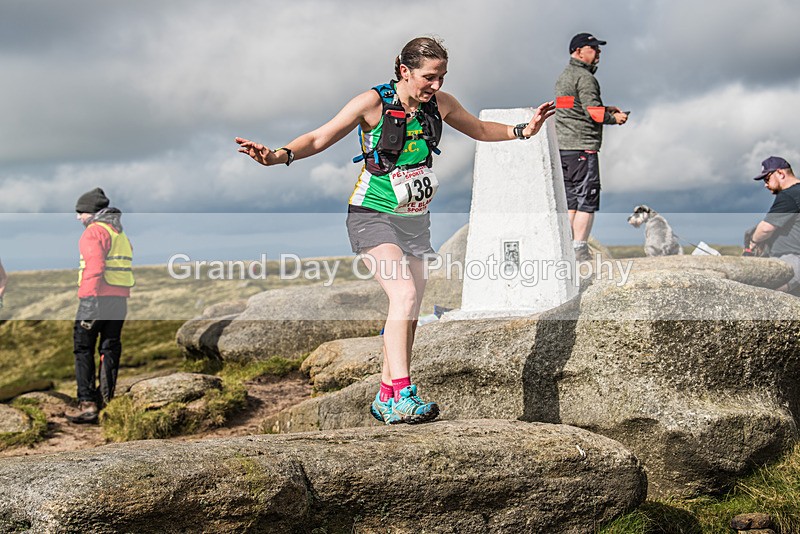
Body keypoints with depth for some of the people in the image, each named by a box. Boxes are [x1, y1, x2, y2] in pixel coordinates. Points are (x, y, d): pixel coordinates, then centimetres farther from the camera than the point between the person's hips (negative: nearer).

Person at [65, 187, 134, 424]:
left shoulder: (94, 231, -6)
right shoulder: (121, 234, 21)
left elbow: (94, 267, -18)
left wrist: (89, 300, -21)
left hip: (98, 298, -8)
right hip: (120, 299, 8)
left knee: (83, 349, -2)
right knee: (111, 349, 11)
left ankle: (87, 402, -7)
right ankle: (107, 400, 14)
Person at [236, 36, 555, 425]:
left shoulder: (440, 103, 3)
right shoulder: (373, 102, -13)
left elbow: (480, 130, 22)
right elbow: (320, 138, -14)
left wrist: (522, 131, 12)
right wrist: (279, 156, -30)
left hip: (415, 219, 6)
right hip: (373, 215, -6)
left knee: (409, 311, 7)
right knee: (404, 294, -25)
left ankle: (386, 398, 20)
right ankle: (401, 396, -26)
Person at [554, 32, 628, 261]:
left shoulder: (564, 75, 20)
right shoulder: (584, 77, -11)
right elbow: (592, 111, -17)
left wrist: (605, 109, 18)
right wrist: (614, 118, -1)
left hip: (562, 146, 10)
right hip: (582, 146, -9)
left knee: (570, 198, 12)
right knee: (587, 199, -6)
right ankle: (580, 250, -7)